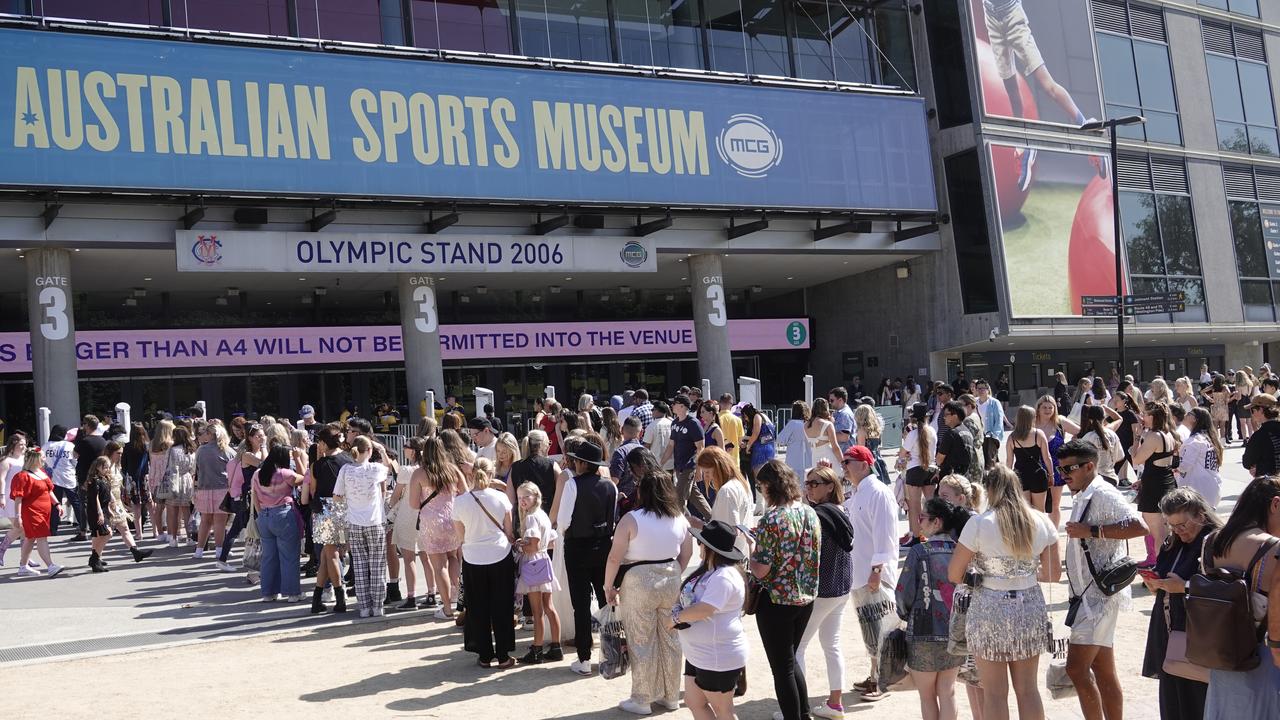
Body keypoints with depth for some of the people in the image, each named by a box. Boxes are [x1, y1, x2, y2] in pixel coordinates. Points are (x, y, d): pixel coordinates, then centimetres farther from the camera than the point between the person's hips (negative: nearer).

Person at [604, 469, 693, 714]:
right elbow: (686, 555, 12)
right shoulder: (680, 519, 3)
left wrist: (608, 586, -1)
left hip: (639, 583, -5)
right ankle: (671, 696, 25)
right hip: (671, 581, 5)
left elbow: (615, 558, -13)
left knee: (642, 642, 4)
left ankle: (641, 700, 13)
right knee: (670, 639, 14)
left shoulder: (631, 519, -13)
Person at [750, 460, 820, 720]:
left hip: (776, 601, -7)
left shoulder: (771, 520, -21)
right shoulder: (810, 513, 1)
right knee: (790, 659, 24)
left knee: (782, 668, 7)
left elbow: (760, 570, -20)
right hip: (806, 598, 7)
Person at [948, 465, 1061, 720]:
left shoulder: (978, 524, -13)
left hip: (990, 611, -4)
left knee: (994, 693, 7)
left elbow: (954, 575, -10)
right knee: (1028, 689, 15)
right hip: (1030, 607, 4)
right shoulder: (1041, 522, -1)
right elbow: (1053, 573, 5)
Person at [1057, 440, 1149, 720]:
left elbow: (1139, 527, -29)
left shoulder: (1103, 494, -16)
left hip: (1100, 593, -10)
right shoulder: (1082, 497, 14)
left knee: (1077, 668, -13)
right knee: (1103, 672, 14)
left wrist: (1091, 530, -27)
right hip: (1090, 593, 10)